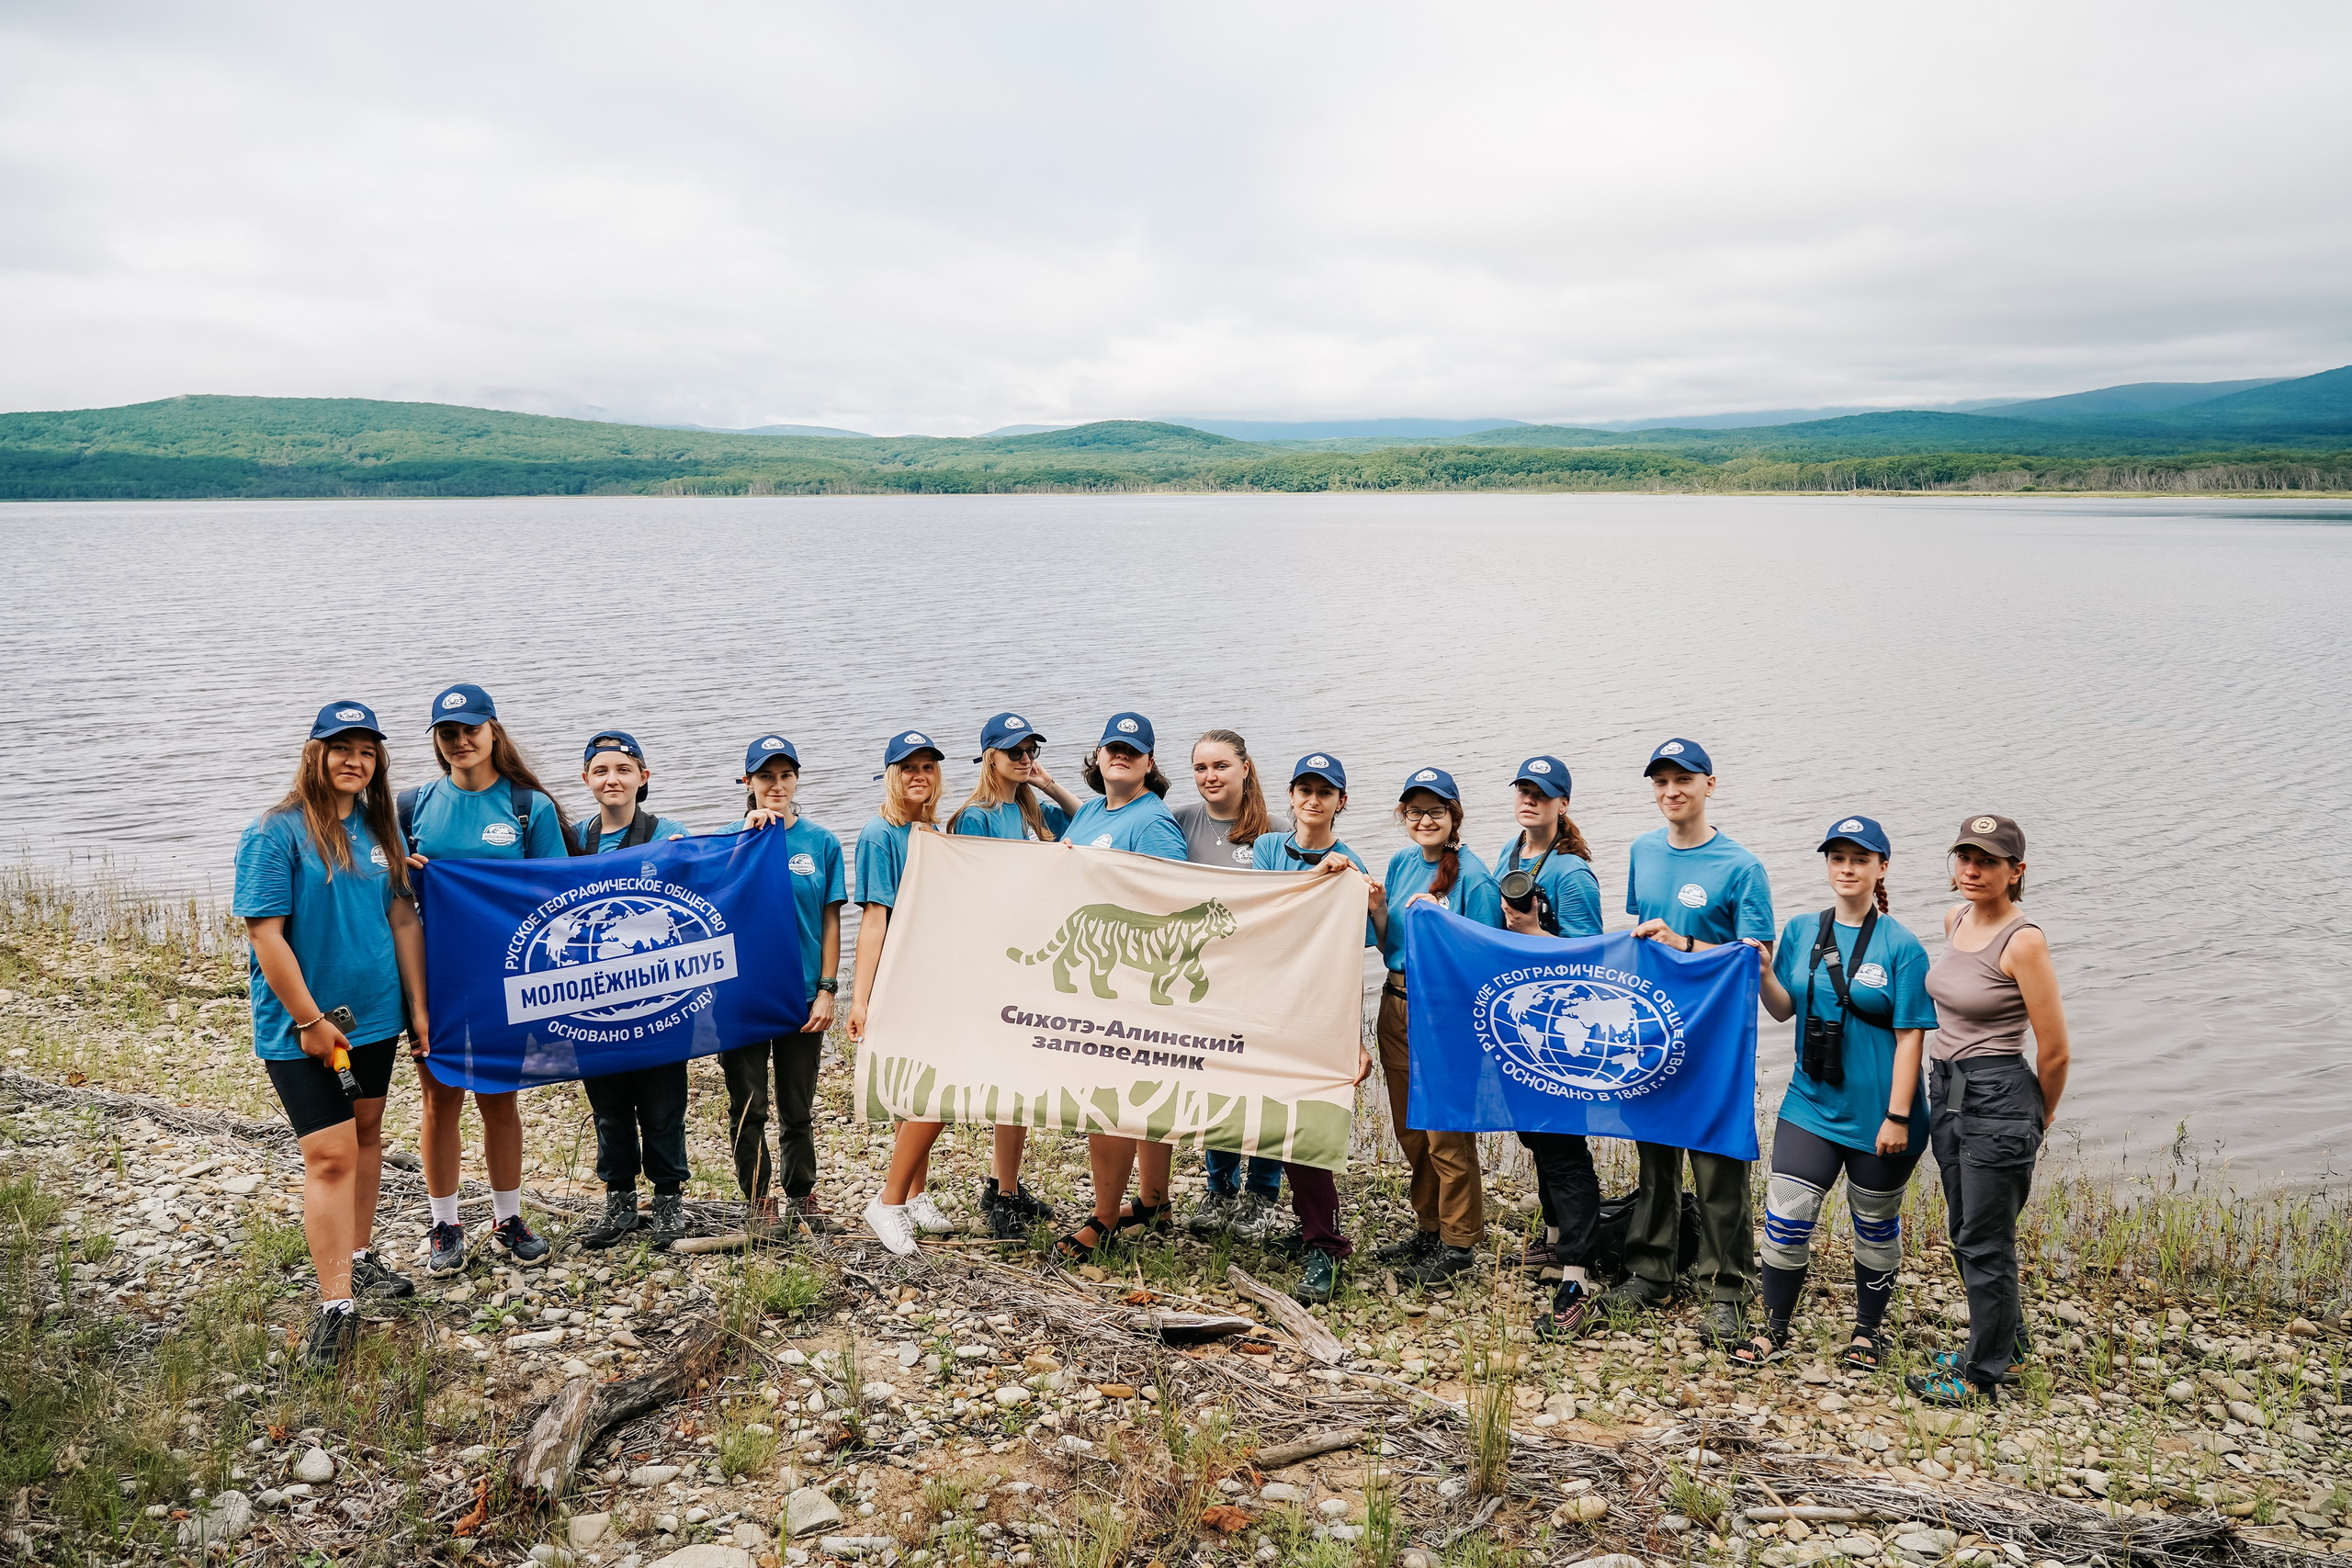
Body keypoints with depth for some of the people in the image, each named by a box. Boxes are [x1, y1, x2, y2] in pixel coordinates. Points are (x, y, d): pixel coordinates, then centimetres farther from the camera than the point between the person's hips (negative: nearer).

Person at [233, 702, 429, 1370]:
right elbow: (265, 934, -16)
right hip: (300, 1025, -6)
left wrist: (419, 1004, 7)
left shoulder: (379, 830, 6)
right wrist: (309, 1021, -16)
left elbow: (402, 919, 10)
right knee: (329, 1153, -9)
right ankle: (336, 1304, -3)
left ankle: (358, 1258, 35)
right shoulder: (276, 832, -13)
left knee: (365, 1134, 17)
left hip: (373, 1015, 6)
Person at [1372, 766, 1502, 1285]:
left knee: (1447, 1133, -1)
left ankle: (1458, 1243, 12)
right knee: (1410, 1127, 15)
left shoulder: (1473, 877, -12)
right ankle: (1429, 1228, 30)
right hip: (1396, 1005, 7)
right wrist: (1377, 909, -4)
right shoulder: (1401, 863, 9)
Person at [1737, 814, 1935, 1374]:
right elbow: (1784, 1009, 8)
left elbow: (1909, 1037, -11)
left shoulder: (1901, 945, -10)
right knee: (1785, 1219, -1)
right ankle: (1775, 1331, 16)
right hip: (1811, 1103, 3)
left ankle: (1867, 1332, 33)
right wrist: (1761, 973, -12)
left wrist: (1898, 1116, -14)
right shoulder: (1802, 930, 3)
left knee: (1875, 1226, 14)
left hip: (1877, 1114, -3)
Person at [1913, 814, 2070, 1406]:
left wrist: (2038, 1119, 0)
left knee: (1985, 1243, 3)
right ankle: (2005, 1341, 38)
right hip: (1948, 1092, 8)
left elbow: (2054, 1050, -13)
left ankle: (1983, 1373, 18)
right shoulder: (1956, 919, 5)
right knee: (1965, 1234, 20)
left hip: (1998, 1100, -8)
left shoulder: (2023, 941, -18)